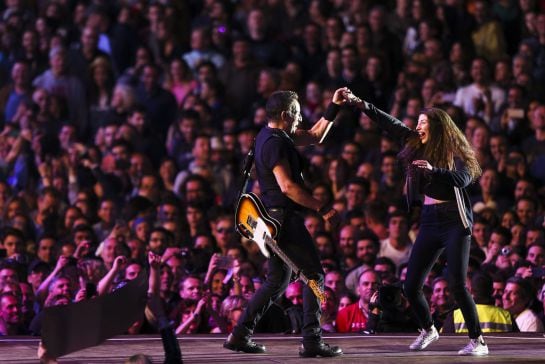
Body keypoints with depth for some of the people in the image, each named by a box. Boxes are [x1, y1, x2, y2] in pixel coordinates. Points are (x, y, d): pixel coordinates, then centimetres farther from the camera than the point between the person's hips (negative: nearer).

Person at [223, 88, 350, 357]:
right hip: (284, 218, -10)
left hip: (273, 219, 10)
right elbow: (288, 186, -23)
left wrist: (334, 107, 19)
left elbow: (313, 136, 26)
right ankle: (311, 341, -9)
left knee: (277, 281, 15)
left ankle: (240, 335, 14)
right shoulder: (275, 143, -17)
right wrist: (322, 209, -20)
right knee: (314, 275, -6)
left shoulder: (274, 135, 15)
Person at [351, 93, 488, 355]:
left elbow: (463, 179, -25)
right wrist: (362, 105, 4)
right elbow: (391, 125, 11)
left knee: (457, 285, -15)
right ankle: (427, 330, 29)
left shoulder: (456, 153, -8)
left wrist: (433, 170, -39)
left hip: (455, 223, -6)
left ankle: (477, 341, -7)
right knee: (411, 286, 4)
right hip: (429, 222, 6)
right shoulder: (418, 145, 9)